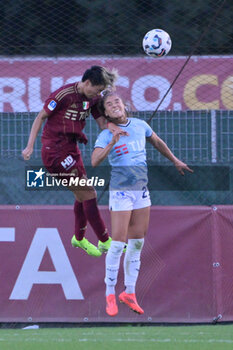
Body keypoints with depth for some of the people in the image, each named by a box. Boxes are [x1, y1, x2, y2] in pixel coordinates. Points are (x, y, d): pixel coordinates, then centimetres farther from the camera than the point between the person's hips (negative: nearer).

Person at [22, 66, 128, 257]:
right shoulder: (63, 95, -19)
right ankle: (104, 241, -1)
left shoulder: (93, 98, 3)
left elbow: (101, 120, -1)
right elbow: (40, 117, -11)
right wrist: (30, 146, -13)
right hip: (55, 150, -9)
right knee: (88, 194, -9)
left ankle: (79, 238, 41)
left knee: (83, 195, 19)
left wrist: (110, 125, -26)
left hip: (71, 148, 9)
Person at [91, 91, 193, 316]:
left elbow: (157, 142, 25)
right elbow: (95, 161, -24)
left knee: (137, 243, 8)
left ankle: (129, 293, 16)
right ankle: (110, 295, 2)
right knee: (118, 244, -9)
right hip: (121, 192, -5)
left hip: (141, 190, 5)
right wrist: (112, 143, -36)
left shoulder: (140, 126, 6)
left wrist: (175, 161, 34)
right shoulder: (106, 136, -8)